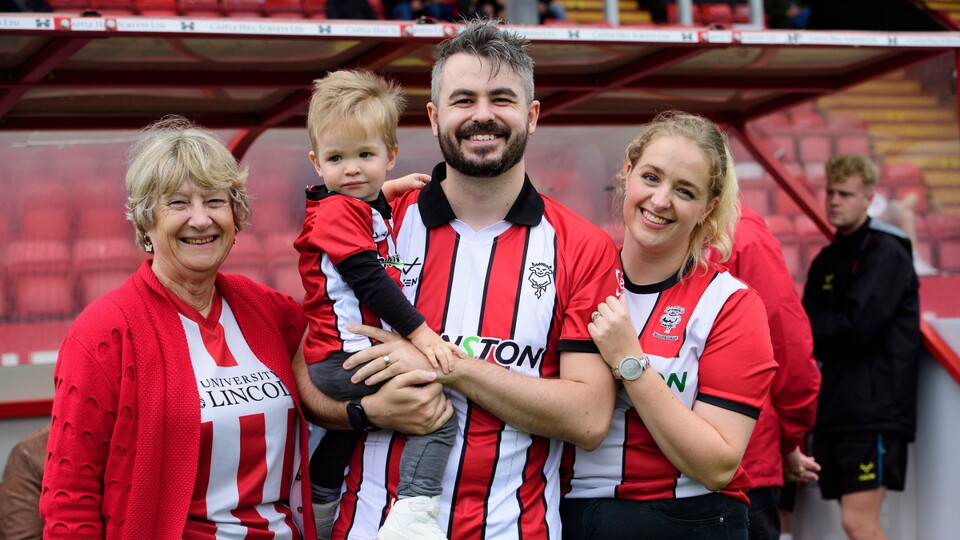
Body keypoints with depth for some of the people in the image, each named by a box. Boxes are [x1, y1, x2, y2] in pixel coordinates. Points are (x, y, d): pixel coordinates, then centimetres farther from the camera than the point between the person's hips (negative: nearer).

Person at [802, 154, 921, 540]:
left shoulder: (886, 253, -7)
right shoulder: (826, 261, 17)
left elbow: (859, 324, -18)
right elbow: (810, 336, 12)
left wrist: (810, 328, -5)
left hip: (874, 408, -8)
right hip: (836, 408, 8)